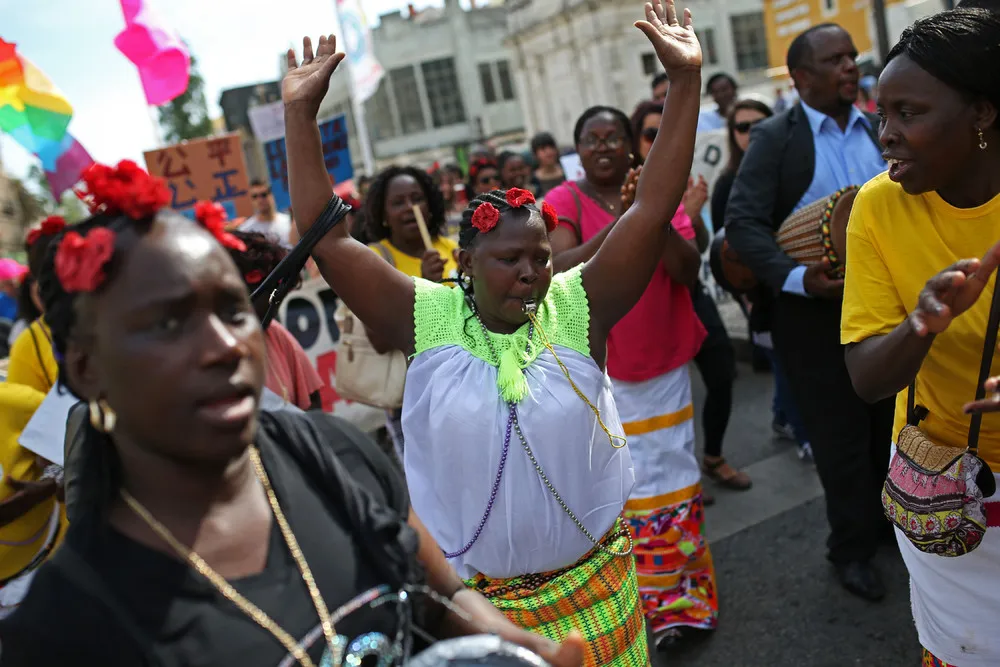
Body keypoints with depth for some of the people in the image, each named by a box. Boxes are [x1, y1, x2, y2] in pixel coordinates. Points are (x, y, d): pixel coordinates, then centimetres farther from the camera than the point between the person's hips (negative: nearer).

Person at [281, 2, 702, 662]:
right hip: (474, 594, 0)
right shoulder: (427, 317, -11)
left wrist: (685, 81, -19)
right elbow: (327, 240, -13)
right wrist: (301, 114, -15)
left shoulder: (578, 307, -10)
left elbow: (654, 208, -15)